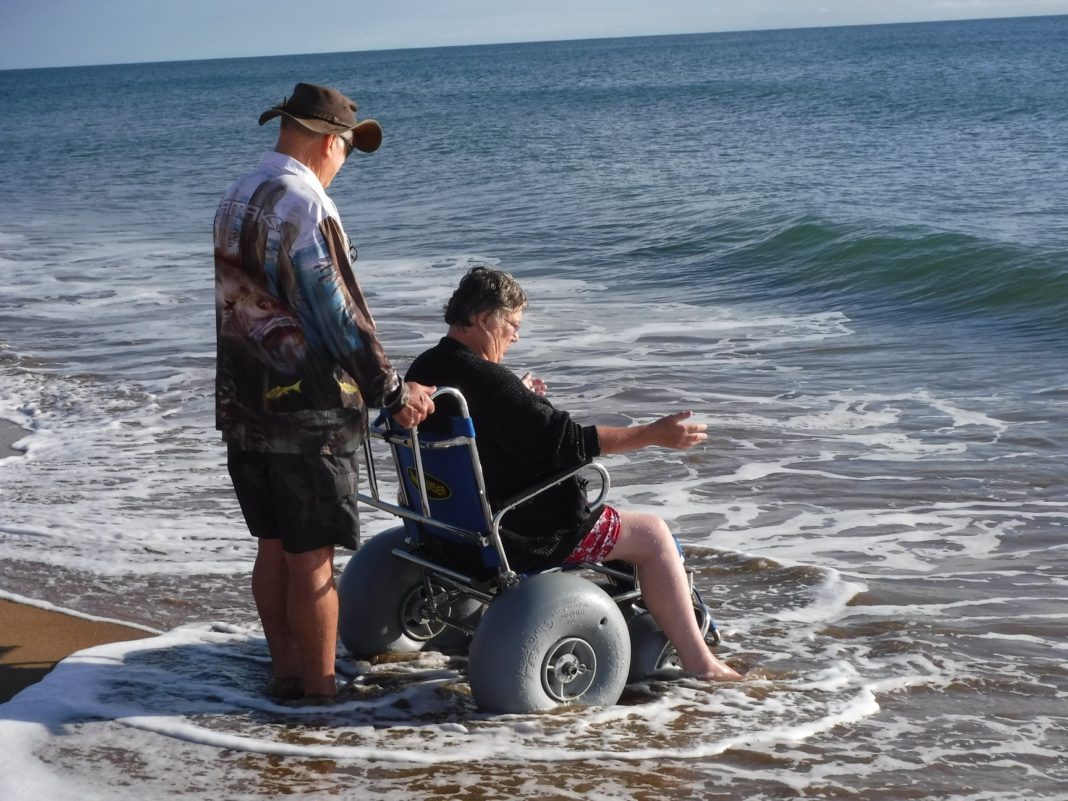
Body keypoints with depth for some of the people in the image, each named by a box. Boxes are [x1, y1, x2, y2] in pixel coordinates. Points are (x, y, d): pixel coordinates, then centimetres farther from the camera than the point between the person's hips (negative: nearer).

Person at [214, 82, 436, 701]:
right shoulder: (306, 206, -16)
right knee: (311, 558, -1)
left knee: (274, 547, 16)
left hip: (245, 405, 9)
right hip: (308, 409, -8)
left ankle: (286, 671, 26)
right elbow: (338, 312, -18)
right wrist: (393, 391, -10)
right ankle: (320, 691, 6)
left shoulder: (235, 201, 12)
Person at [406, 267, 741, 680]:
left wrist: (519, 396, 34)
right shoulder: (487, 379, -25)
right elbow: (565, 440, -25)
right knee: (652, 534, 0)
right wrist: (653, 434, -20)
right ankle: (699, 663, 6)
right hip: (516, 536, -10)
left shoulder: (423, 370, 3)